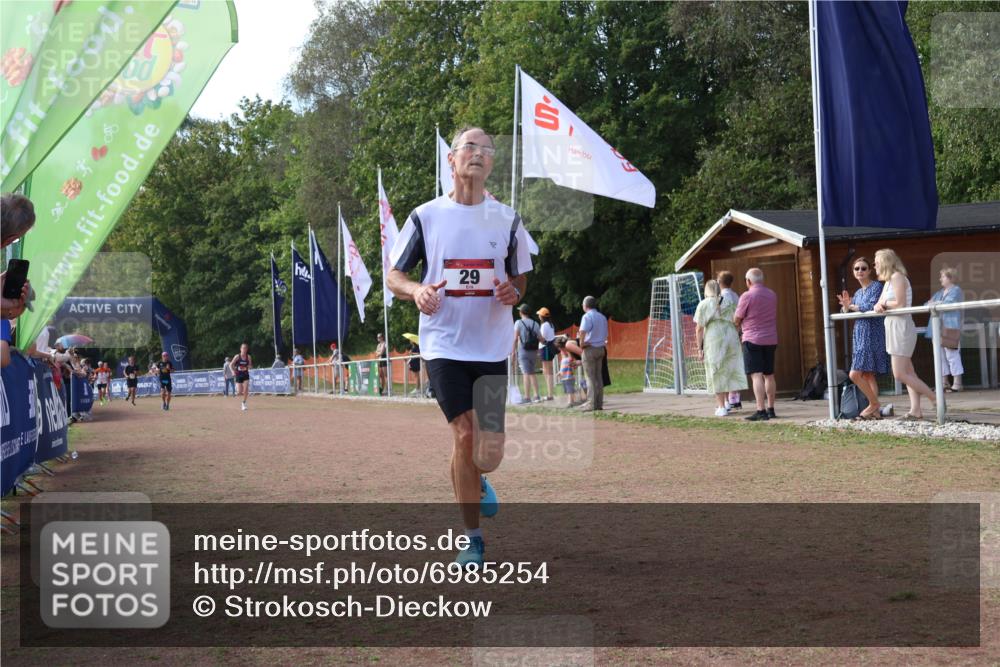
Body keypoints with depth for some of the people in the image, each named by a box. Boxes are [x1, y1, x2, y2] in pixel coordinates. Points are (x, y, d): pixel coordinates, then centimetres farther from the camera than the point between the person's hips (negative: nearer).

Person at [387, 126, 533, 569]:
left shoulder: (507, 219, 7)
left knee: (489, 452, -4)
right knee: (464, 435, -7)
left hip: (492, 347, 2)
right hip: (444, 345, -1)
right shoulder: (426, 216, 2)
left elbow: (521, 279, 16)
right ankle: (473, 538, 9)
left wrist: (513, 292, -8)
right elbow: (394, 275, 7)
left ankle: (477, 480, 35)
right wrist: (416, 291, -16)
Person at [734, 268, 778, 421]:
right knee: (769, 375, 14)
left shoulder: (747, 296, -12)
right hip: (771, 339, 7)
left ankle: (761, 411, -16)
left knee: (757, 375, -9)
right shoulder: (772, 295, 8)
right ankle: (770, 409, 19)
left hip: (753, 339, -6)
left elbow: (736, 320, -8)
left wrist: (738, 322, 15)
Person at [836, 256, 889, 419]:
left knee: (855, 374, -13)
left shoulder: (876, 286, -5)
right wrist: (846, 306, -5)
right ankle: (875, 410, 7)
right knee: (867, 374, 6)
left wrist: (853, 306, -5)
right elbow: (846, 314, 17)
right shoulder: (858, 293, 18)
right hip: (860, 335, 8)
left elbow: (872, 307, -18)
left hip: (872, 334, -8)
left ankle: (874, 404, -1)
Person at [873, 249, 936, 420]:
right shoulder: (888, 281, 17)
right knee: (907, 372, 5)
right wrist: (879, 306, -10)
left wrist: (884, 303, -4)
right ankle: (915, 410, 4)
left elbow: (900, 304, -20)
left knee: (900, 374, -11)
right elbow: (879, 304, 12)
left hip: (901, 327, -10)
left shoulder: (897, 277, -12)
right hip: (894, 328, 10)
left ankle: (936, 399, -6)